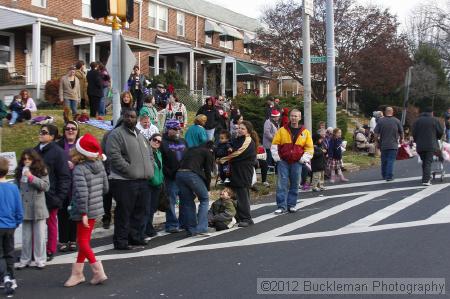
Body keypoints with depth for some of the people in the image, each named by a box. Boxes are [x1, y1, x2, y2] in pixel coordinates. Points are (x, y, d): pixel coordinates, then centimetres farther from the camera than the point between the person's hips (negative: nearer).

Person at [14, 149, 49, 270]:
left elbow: (46, 186, -12)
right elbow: (16, 188, 11)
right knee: (26, 236, 11)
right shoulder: (20, 172, 7)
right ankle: (25, 260, 19)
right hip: (24, 208, 3)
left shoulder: (41, 170, -3)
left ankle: (40, 260, 13)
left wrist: (31, 177, -18)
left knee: (39, 236, 5)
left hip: (38, 208, -3)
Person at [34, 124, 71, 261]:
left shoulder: (58, 152, -9)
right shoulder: (35, 150, 10)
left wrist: (60, 196, -16)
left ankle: (50, 251, 17)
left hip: (50, 195, -6)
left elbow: (64, 176, -11)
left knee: (51, 223, 7)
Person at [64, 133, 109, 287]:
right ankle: (77, 272, 26)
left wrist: (83, 213, -22)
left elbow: (82, 193, -25)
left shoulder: (79, 169, -19)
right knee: (84, 240, 16)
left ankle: (98, 272, -3)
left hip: (86, 210, -8)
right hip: (96, 208, 8)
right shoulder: (99, 165, 3)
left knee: (83, 242, 2)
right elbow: (105, 188, 9)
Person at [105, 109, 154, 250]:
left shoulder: (141, 136, 19)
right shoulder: (116, 134, -6)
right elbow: (114, 155, -17)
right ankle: (120, 241, 5)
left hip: (142, 180, 8)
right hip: (124, 181, -8)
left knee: (139, 211, 14)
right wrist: (129, 170, -19)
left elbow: (150, 154, 26)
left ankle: (135, 236, 26)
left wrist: (150, 169, 9)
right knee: (124, 213, -3)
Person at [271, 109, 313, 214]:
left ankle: (291, 205, 16)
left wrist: (304, 159, -3)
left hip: (297, 163, 1)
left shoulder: (305, 132, 5)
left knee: (295, 184, 6)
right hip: (283, 162, -1)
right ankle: (282, 206, -3)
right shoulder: (282, 130, 4)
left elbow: (310, 148, 7)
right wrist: (277, 157, -2)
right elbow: (275, 144, 5)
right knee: (282, 184, -5)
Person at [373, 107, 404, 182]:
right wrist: (401, 139, 22)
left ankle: (384, 175, 24)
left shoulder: (380, 121, -2)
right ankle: (389, 176, -7)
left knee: (384, 161, 13)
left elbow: (376, 134, -4)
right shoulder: (397, 121, -2)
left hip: (383, 145, 2)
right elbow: (401, 133, 3)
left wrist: (378, 142, 11)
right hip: (393, 145, -2)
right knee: (391, 161, -2)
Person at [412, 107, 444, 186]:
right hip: (431, 145, -3)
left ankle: (426, 178, 19)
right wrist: (437, 138, 24)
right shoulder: (434, 120, 1)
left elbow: (414, 133, 4)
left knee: (424, 162, 16)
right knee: (428, 162, -4)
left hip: (420, 146, 3)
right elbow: (441, 132, 4)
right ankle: (426, 180, -14)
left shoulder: (418, 121, 7)